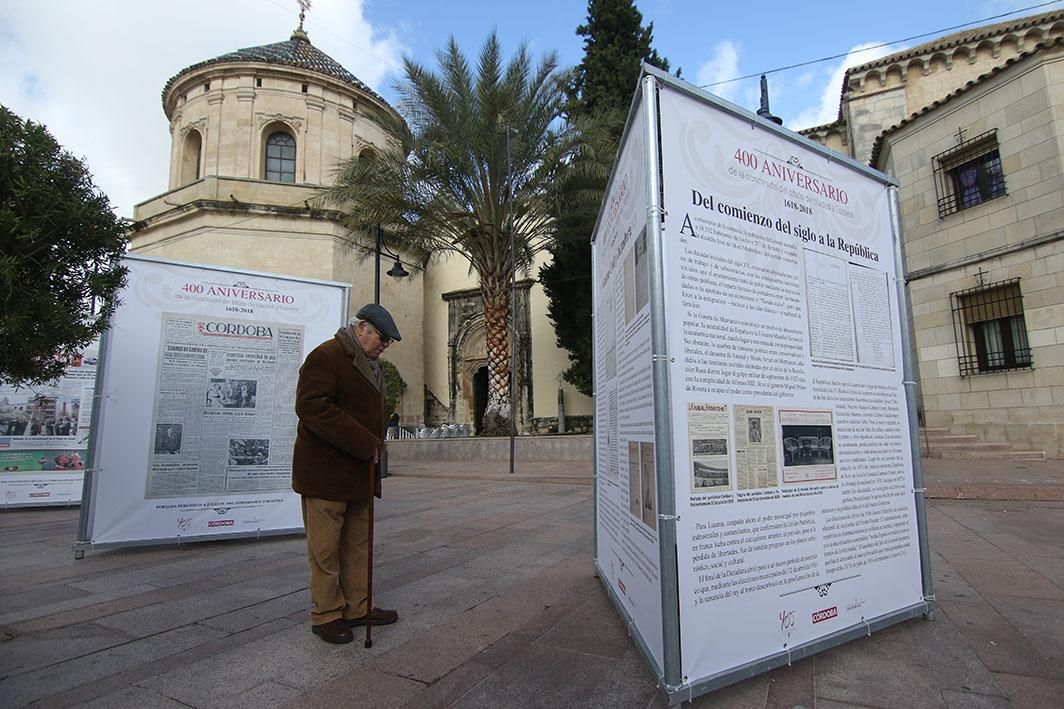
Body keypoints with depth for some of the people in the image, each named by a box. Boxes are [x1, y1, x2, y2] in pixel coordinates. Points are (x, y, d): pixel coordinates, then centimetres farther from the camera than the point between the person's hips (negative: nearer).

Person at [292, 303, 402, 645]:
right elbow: (312, 407, -23)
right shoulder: (326, 356, -12)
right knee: (325, 548, 3)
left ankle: (357, 608, 26)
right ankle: (326, 615, 17)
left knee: (358, 545, 15)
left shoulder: (368, 364, 18)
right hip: (326, 472, -9)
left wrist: (373, 446, 10)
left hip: (358, 473, 9)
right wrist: (364, 443, -23)